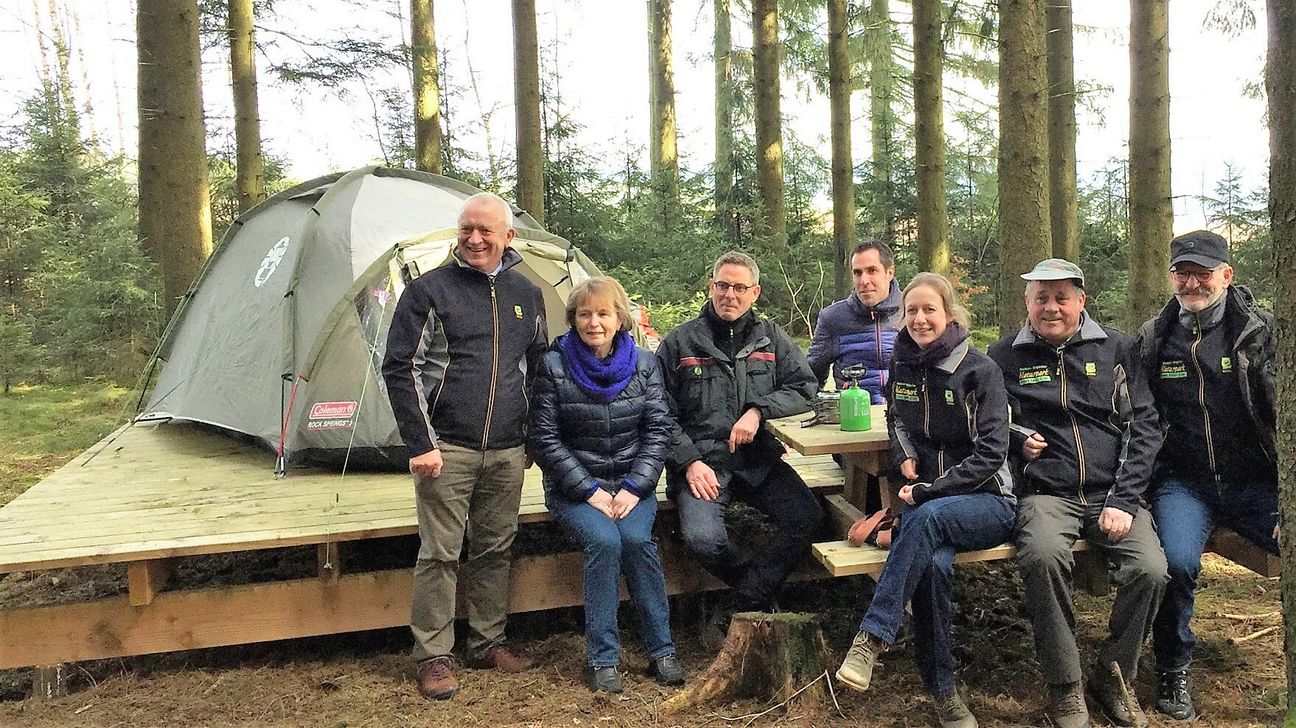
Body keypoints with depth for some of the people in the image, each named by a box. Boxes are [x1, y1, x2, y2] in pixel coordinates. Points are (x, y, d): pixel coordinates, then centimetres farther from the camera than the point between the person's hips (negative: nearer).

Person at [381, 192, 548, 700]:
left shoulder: (526, 295, 10)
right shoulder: (429, 290, -4)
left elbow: (537, 368, 19)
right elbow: (401, 369, -6)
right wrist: (421, 442, -11)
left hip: (506, 451, 4)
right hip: (447, 449, -4)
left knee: (495, 549, 11)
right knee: (440, 553, -1)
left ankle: (487, 643, 26)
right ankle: (433, 657, 11)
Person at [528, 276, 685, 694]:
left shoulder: (643, 364, 2)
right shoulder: (554, 367, -6)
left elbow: (658, 429, 1)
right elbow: (543, 438, -7)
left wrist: (634, 487, -11)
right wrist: (589, 490, -14)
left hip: (631, 483, 2)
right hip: (575, 486, -2)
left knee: (637, 539, -26)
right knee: (603, 541, -28)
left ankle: (662, 651, -10)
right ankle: (603, 660, -16)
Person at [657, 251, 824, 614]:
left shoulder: (770, 336, 12)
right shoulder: (681, 342, 6)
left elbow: (803, 387, 7)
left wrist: (758, 410, -10)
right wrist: (689, 461, -10)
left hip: (759, 460, 3)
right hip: (702, 460, -2)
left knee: (808, 518, -22)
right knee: (703, 539, -29)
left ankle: (744, 604, -9)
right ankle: (761, 596, -1)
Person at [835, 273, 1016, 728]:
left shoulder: (980, 370, -7)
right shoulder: (902, 365, 9)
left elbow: (991, 452, -12)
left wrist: (927, 491, -16)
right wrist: (905, 456, 5)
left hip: (988, 500, -3)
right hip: (927, 498, 3)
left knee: (927, 517, -38)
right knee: (933, 562, -31)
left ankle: (872, 637, -35)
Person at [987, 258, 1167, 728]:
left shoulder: (1116, 349, 10)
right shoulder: (1005, 357, 8)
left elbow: (1145, 425, 6)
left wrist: (1123, 501, -5)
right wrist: (1017, 439, -7)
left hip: (1113, 494, 2)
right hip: (1047, 495, -1)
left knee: (1150, 569, -25)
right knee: (1043, 556, -34)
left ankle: (1114, 677, 2)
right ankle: (1064, 687, -13)